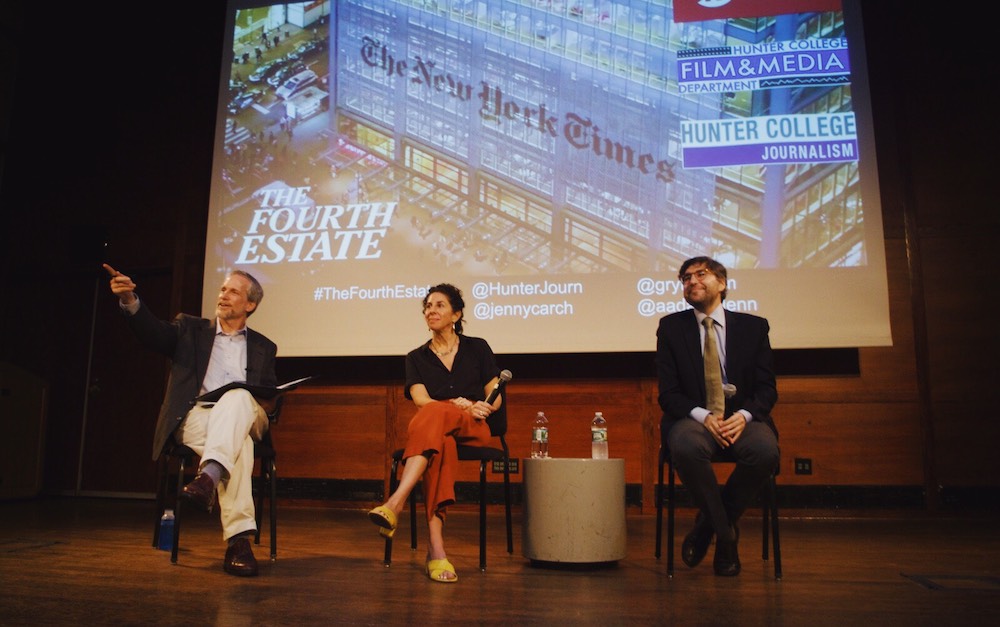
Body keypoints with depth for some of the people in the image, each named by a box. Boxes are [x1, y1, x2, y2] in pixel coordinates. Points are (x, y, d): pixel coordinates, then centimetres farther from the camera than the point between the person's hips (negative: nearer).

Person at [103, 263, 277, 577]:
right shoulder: (190, 329, 19)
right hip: (195, 418, -1)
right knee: (239, 447, -37)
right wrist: (131, 301, -22)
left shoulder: (263, 347, 22)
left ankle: (208, 475, -56)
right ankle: (238, 539, -43)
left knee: (238, 396, -37)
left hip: (242, 419, 1)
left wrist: (260, 405, -9)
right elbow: (154, 332, -3)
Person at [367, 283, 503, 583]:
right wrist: (463, 406, -19)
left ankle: (396, 503, -52)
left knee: (434, 414, -37)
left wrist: (480, 410, -14)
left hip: (473, 431, -1)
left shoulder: (477, 348, 12)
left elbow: (495, 400, 10)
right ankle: (436, 550, -50)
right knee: (440, 444, -40)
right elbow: (420, 400, -3)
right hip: (439, 431, 1)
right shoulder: (417, 357, 14)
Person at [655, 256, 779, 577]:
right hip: (694, 418, -1)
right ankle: (725, 532, -11)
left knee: (765, 450, -33)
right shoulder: (671, 327, 7)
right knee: (685, 447, -37)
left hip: (742, 417, 1)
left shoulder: (754, 326, 10)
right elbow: (668, 393, 1)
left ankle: (708, 523, -6)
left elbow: (767, 388, 6)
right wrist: (703, 416, -18)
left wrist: (743, 415, -16)